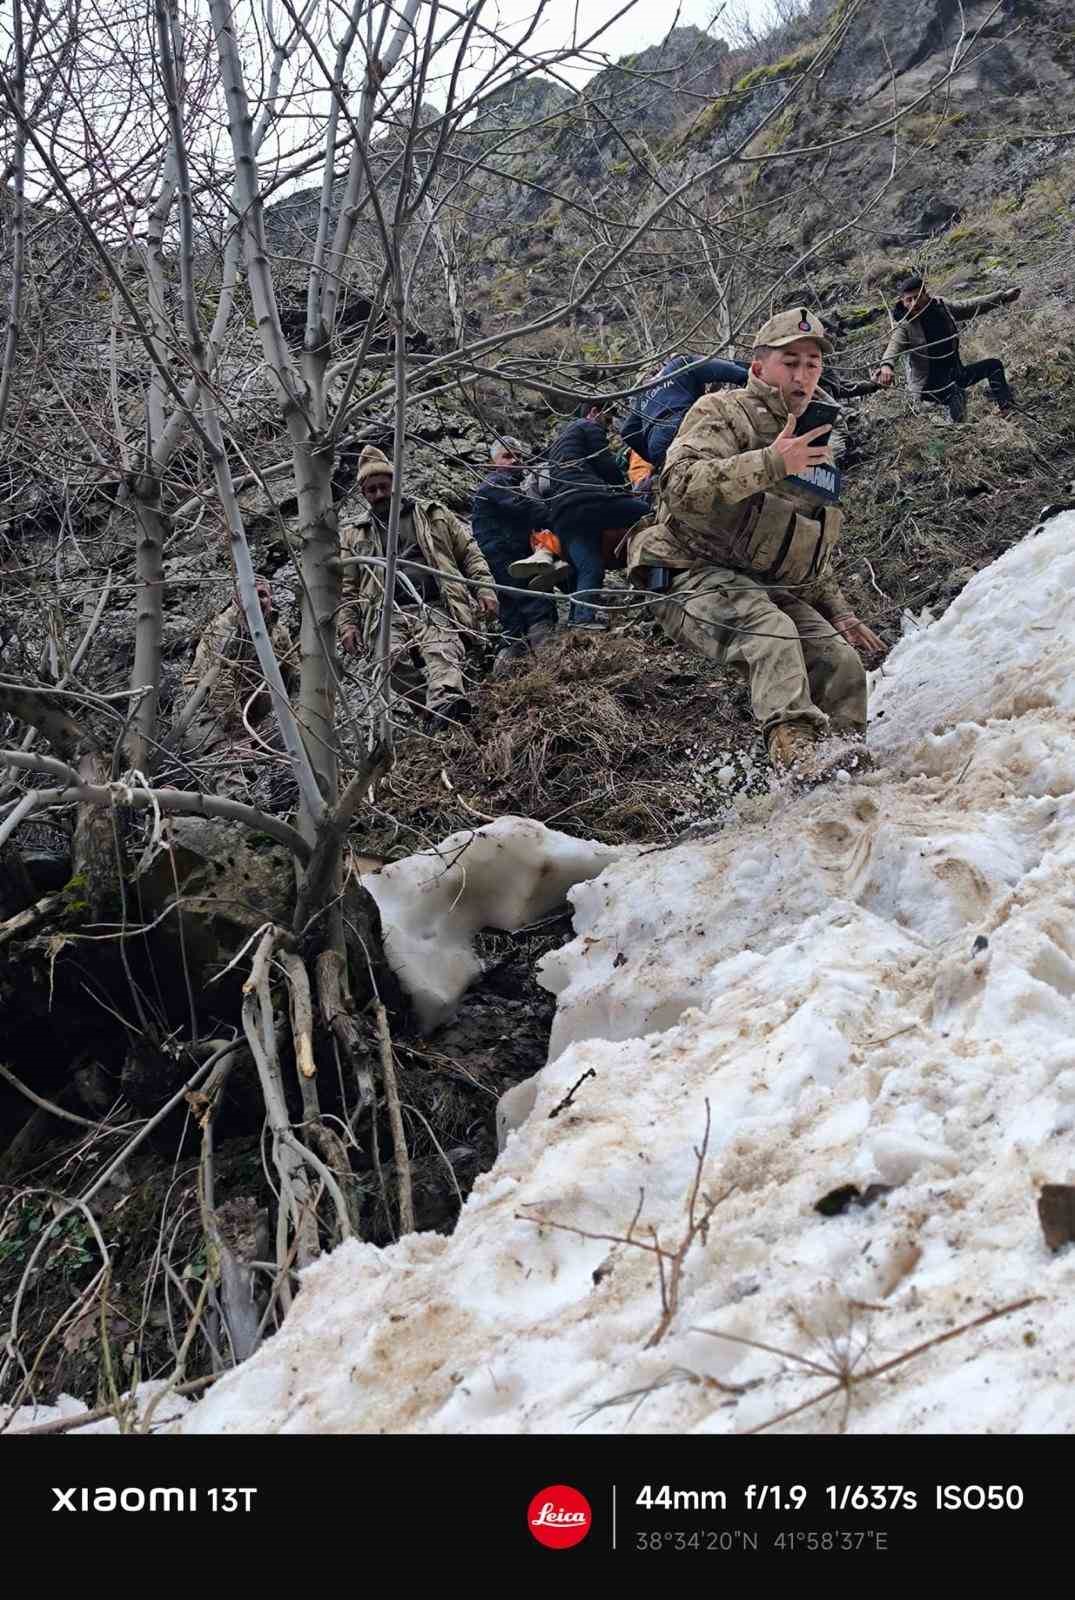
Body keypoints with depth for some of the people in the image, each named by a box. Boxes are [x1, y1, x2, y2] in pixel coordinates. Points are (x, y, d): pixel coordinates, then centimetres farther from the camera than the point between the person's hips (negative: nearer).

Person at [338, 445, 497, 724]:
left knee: (442, 655, -34)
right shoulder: (353, 533, 24)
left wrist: (485, 589, 7)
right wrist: (347, 625, 6)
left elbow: (469, 552, 21)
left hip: (435, 608, -1)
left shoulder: (433, 514, 23)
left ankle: (444, 718, -57)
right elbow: (345, 586, 21)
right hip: (387, 615, 1)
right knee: (390, 657, -34)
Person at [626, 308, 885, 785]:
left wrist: (839, 614, 21)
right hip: (696, 576, -7)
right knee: (770, 632, -35)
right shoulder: (722, 414, -1)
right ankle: (793, 740, -50)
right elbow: (681, 487, -22)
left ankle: (846, 756, -4)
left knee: (841, 663, -12)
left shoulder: (814, 448, 25)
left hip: (770, 589, 8)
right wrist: (771, 463, -27)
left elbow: (814, 555, 32)